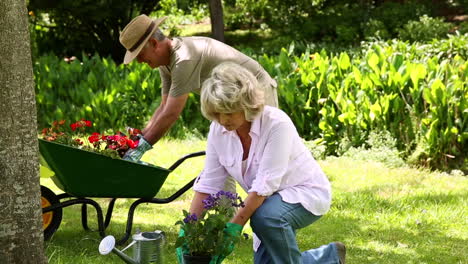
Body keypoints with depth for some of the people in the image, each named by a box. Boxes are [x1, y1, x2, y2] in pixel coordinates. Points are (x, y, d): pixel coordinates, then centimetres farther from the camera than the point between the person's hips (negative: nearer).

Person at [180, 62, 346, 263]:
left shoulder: (277, 124, -30)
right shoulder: (218, 129, -12)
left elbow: (265, 184, -33)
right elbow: (208, 183, -8)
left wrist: (234, 226, -37)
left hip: (306, 193, -7)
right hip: (268, 200, 7)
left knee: (266, 216, -37)